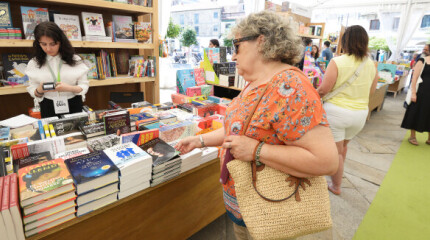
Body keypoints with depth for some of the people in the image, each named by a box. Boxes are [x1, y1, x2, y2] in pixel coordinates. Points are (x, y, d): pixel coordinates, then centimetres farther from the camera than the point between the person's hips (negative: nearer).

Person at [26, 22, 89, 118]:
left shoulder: (75, 60, -3)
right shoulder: (34, 64, 1)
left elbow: (84, 86, -3)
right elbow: (33, 92, 5)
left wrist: (70, 88, -22)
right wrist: (39, 91, -17)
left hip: (74, 107, -1)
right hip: (48, 109, 1)